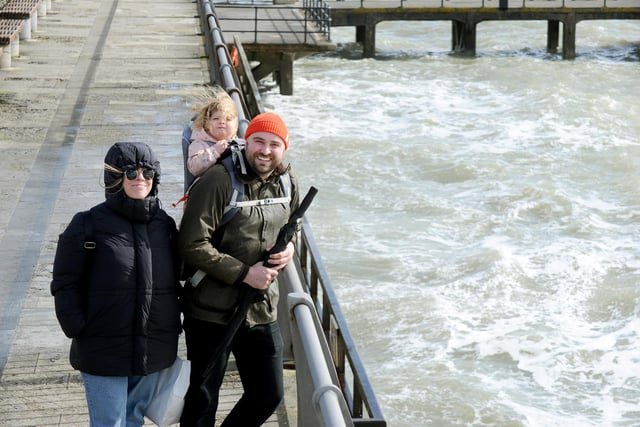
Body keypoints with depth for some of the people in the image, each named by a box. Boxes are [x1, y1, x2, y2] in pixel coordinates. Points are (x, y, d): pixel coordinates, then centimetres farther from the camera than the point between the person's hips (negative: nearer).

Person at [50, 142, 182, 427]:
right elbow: (65, 284, -6)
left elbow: (174, 282, 16)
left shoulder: (165, 224, 9)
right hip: (104, 352, -5)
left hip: (153, 351, 5)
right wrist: (79, 330, -12)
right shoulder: (89, 224, -6)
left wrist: (174, 327, 10)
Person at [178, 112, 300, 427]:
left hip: (263, 313, 6)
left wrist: (289, 247, -1)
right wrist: (245, 274, -21)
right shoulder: (219, 181, -18)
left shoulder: (287, 183, 4)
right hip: (212, 314, -6)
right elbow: (192, 246, -21)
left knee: (269, 396, 14)